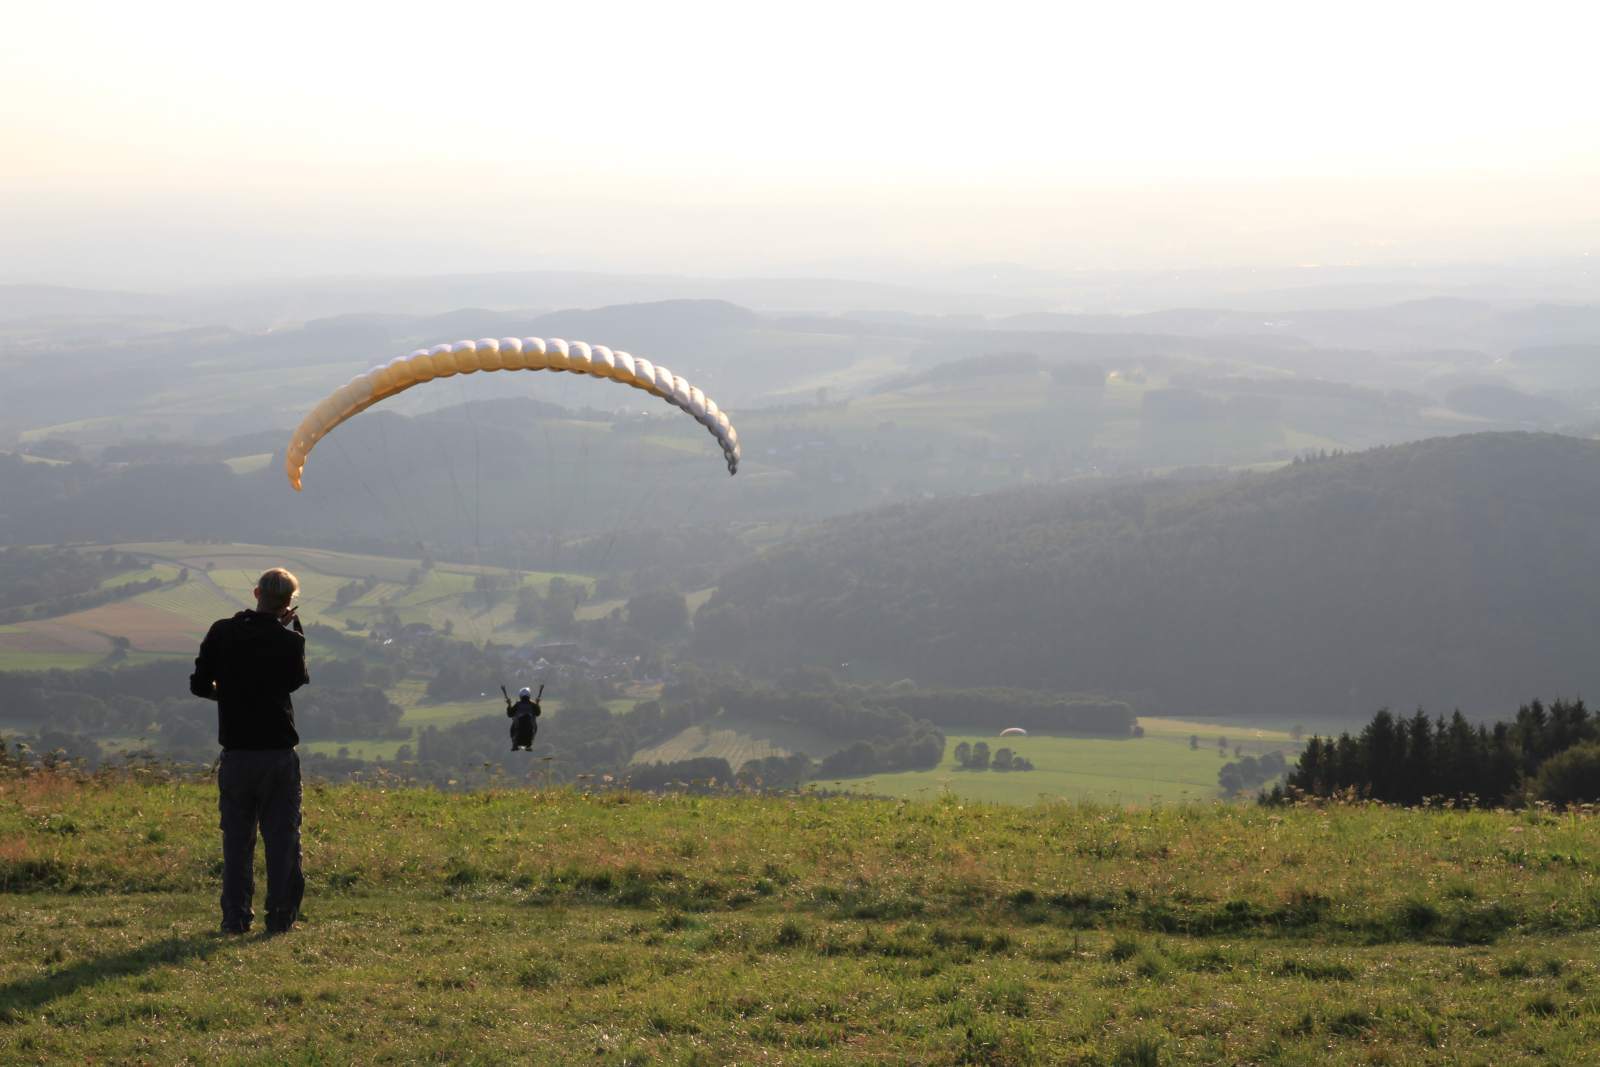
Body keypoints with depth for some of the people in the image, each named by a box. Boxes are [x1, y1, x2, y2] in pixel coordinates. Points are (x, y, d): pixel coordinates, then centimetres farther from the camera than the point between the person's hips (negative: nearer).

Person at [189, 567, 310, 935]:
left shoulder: (222, 633, -3)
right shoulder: (289, 640, -6)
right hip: (279, 751, -1)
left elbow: (199, 685, 2)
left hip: (236, 752, 1)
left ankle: (236, 918, 6)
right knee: (282, 837, 6)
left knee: (237, 839, 8)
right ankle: (281, 916, 5)